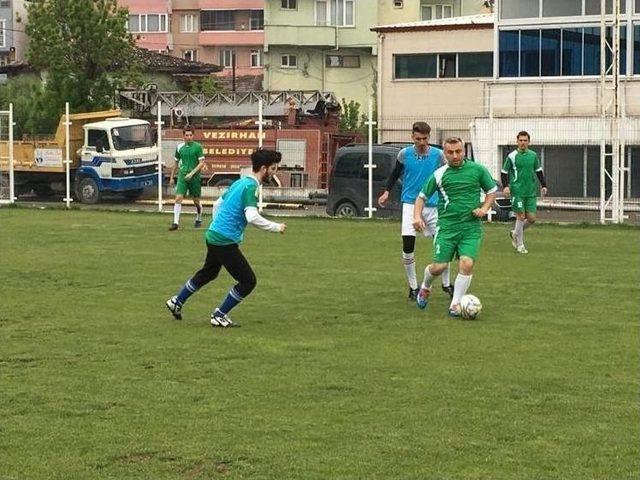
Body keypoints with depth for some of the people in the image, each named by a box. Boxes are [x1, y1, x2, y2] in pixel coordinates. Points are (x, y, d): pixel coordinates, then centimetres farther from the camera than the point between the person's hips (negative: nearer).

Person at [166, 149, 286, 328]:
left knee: (208, 272, 31)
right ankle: (219, 316, 5)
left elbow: (218, 203, 22)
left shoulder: (240, 182, 11)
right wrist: (277, 227, -20)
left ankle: (177, 302, 42)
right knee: (248, 281, -3)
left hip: (213, 235, 10)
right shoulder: (251, 187, -18)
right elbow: (252, 217, -31)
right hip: (225, 242, -10)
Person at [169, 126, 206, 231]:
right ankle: (175, 223, -14)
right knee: (178, 198, -12)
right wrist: (171, 177, 17)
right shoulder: (179, 147, 6)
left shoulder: (197, 147, -4)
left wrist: (192, 173, -18)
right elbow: (176, 163, 18)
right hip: (182, 176, 2)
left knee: (196, 201, 9)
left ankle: (199, 219, 33)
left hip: (194, 178, -2)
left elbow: (202, 163, -7)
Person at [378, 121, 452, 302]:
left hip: (432, 205, 1)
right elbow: (395, 174, 14)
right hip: (410, 204, -1)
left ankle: (446, 284, 22)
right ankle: (413, 288, 3)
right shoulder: (404, 154, -2)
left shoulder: (437, 154, -1)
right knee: (408, 246, -12)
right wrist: (387, 191, 4)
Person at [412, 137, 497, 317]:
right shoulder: (439, 174, 1)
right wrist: (417, 216, -7)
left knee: (467, 264, -16)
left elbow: (492, 190, 15)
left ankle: (455, 304, -1)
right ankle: (425, 288, 30)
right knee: (439, 266, -4)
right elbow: (422, 196, 9)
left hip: (471, 227, 0)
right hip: (447, 226, 0)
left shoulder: (477, 170, 2)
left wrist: (484, 208, -1)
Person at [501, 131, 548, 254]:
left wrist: (543, 185, 14)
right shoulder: (512, 156, -2)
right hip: (517, 192, -4)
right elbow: (504, 172, 3)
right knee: (521, 216, -6)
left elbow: (539, 171, 20)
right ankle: (520, 245, 6)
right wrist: (505, 186, -11)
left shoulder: (533, 155, 9)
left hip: (531, 192, 4)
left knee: (531, 218, -1)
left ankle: (516, 233, 25)